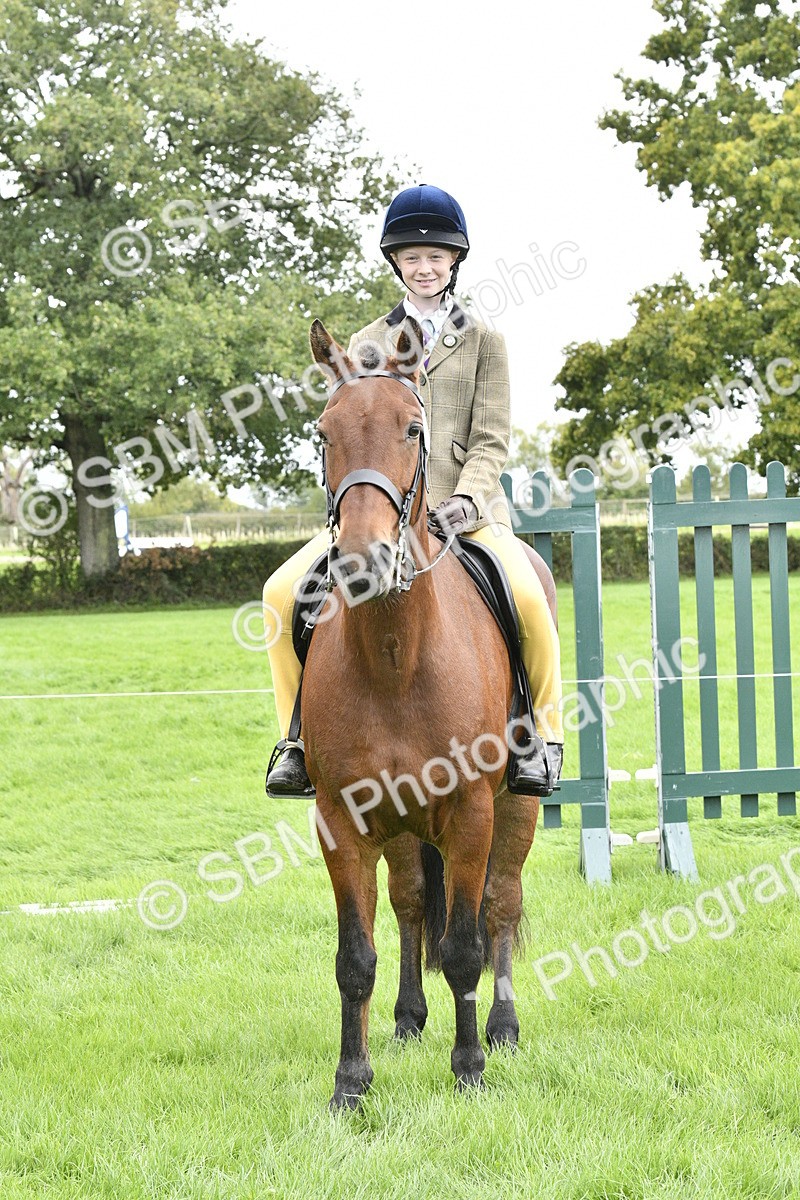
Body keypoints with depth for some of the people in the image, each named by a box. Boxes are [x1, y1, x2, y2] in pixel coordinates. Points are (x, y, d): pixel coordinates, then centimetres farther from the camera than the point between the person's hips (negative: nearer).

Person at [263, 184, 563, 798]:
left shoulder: (484, 341, 11)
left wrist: (466, 499, -16)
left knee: (527, 596, -31)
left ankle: (543, 735, -12)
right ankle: (299, 735, -6)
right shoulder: (366, 345, 16)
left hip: (466, 508, -2)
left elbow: (491, 440, 3)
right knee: (284, 591, -20)